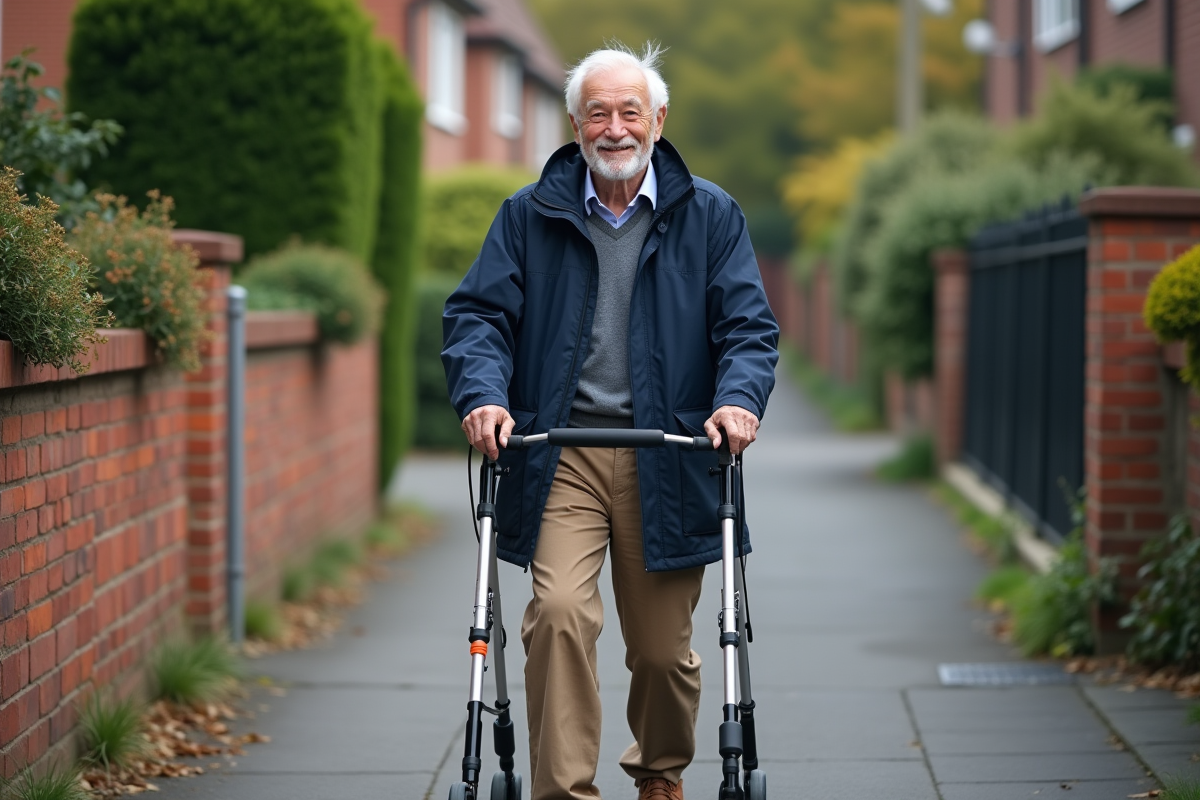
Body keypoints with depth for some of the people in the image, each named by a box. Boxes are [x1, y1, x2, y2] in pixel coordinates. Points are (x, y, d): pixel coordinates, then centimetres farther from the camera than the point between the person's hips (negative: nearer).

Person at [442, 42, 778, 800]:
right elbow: (478, 312, 4)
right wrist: (483, 393, -16)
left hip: (666, 464, 1)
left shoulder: (710, 215, 9)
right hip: (560, 456, 0)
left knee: (663, 646, 6)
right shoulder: (529, 215, 9)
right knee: (559, 611, -22)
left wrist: (739, 397, -16)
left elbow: (748, 325, 4)